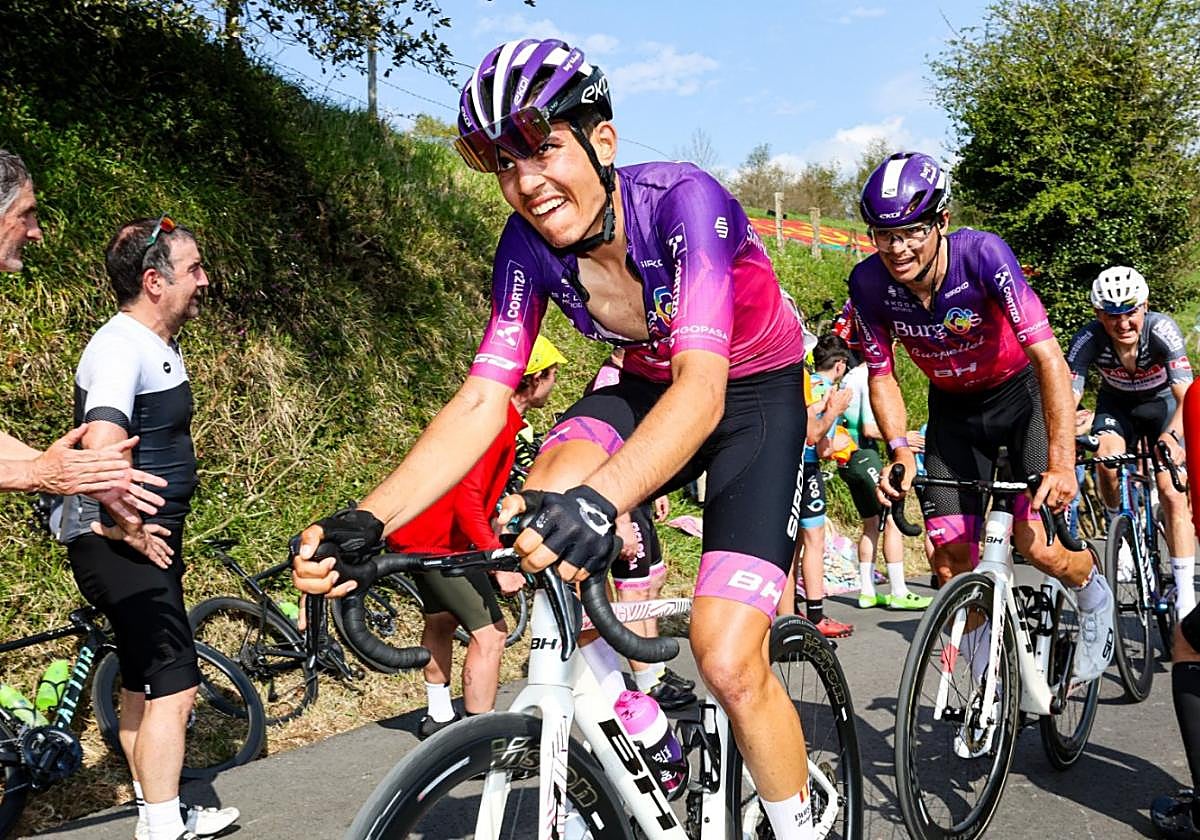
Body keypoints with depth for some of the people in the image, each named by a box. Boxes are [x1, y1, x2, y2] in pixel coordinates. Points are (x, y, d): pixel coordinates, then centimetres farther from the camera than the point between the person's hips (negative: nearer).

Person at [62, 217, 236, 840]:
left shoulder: (158, 345, 14)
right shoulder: (121, 347, -19)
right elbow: (102, 448, -34)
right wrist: (130, 528, -24)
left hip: (147, 541, 10)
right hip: (121, 548, -10)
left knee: (142, 684, 17)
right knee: (173, 688, -8)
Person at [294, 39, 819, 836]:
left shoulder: (682, 201, -31)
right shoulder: (530, 243, -16)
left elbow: (704, 383, -43)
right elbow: (483, 398, -20)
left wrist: (599, 500, -61)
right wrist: (367, 520, -34)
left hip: (755, 394, -4)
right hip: (647, 388, 4)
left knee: (729, 664, -17)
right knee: (546, 516, -28)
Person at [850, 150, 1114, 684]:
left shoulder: (981, 254, -31)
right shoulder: (869, 282, -21)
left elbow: (1048, 356, -34)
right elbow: (881, 374, -7)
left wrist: (1061, 464, -40)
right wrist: (899, 451, -23)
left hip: (1022, 391, -3)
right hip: (954, 408, 3)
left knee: (1035, 544, -15)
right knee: (950, 560, -6)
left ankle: (1094, 596, 21)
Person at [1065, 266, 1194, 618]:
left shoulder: (1162, 330, -34)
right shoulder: (1088, 339, -29)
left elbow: (1186, 397, -41)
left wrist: (1171, 437, -59)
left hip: (1163, 402, -1)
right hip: (1117, 404, 2)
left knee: (1172, 494, -15)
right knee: (1107, 462, -29)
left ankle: (1185, 594, -10)